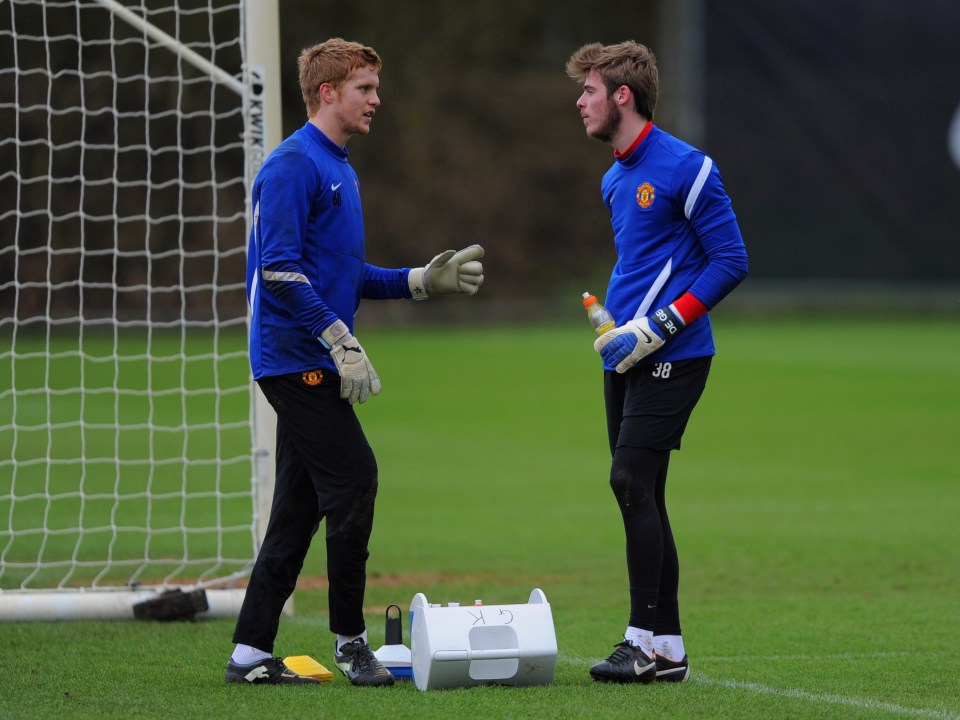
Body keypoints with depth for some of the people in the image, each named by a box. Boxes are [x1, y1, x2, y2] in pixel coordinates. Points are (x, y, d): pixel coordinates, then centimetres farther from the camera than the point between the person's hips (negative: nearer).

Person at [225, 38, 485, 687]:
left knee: (301, 506, 8)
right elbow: (281, 270, -20)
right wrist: (341, 342, -22)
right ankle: (350, 641, -3)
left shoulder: (340, 171, 19)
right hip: (297, 358, -10)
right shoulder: (293, 166, -12)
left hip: (308, 365, 10)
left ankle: (252, 653, 11)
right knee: (353, 480, -11)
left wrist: (425, 280, 15)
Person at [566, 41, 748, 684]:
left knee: (632, 481, -15)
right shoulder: (614, 181, 17)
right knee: (638, 494, 7)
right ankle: (668, 648, 11)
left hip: (671, 359, -9)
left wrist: (659, 326, -16)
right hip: (626, 360, 9)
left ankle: (647, 640, -12)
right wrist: (612, 319, 12)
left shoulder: (685, 168, -10)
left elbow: (731, 260, -12)